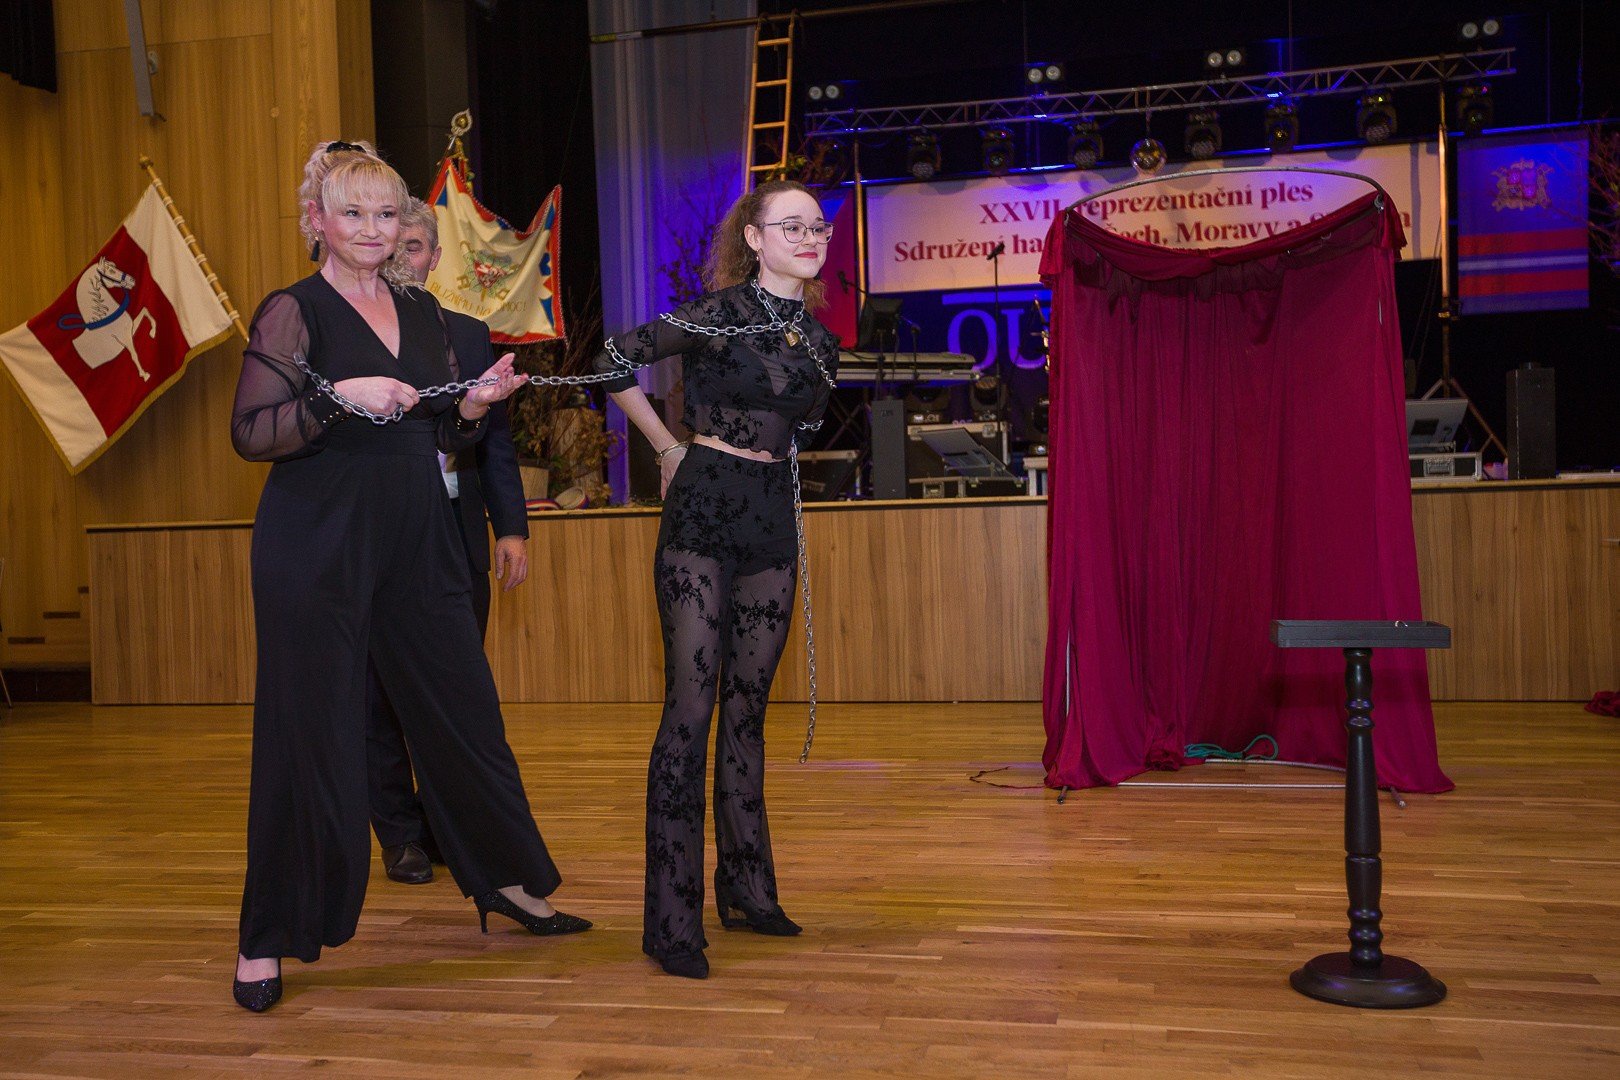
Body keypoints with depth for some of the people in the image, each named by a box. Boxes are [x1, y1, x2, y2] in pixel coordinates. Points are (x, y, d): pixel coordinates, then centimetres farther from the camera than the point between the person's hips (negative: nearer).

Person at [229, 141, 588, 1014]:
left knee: (465, 710, 11)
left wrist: (477, 402, -2)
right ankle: (264, 940, 18)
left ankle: (507, 880, 30)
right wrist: (341, 396, -23)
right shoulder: (293, 311, -5)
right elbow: (250, 434, -12)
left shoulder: (421, 311, 13)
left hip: (416, 541, 6)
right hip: (316, 546, -5)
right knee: (307, 735, 1)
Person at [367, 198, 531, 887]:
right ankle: (402, 837, 20)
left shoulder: (468, 334, 11)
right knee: (380, 693, 6)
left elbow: (496, 439, 12)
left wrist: (511, 528, 6)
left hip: (455, 530, 3)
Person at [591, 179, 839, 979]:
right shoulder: (719, 313, -6)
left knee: (747, 708, 12)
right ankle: (671, 921, -1)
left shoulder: (820, 341, 12)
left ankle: (745, 890, 25)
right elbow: (615, 362, -9)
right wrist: (670, 449, -2)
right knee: (691, 708, -8)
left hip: (771, 523, 6)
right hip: (702, 518, -6)